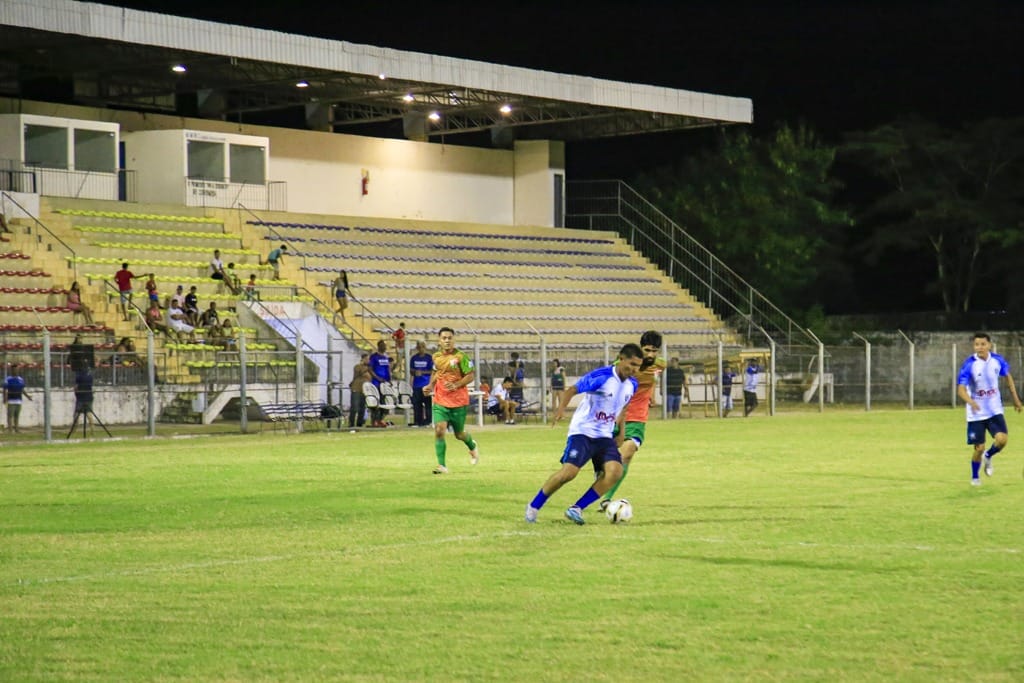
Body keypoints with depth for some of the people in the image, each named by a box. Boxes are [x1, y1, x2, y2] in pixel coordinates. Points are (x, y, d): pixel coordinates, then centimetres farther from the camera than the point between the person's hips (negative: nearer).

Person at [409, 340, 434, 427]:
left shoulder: (429, 357, 0)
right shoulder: (414, 358, 10)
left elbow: (432, 371, -1)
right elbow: (411, 371, 15)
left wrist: (422, 372, -12)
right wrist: (414, 372, -7)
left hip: (426, 383, -3)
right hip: (417, 384, 3)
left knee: (427, 403, -5)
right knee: (416, 403, 1)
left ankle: (427, 421, 0)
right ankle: (417, 421, 6)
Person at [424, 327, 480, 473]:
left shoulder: (460, 356, -11)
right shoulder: (436, 357, 3)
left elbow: (472, 375, -11)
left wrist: (456, 385, -23)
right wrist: (430, 386, 6)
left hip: (459, 402, -3)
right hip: (440, 401, 3)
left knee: (459, 434, 10)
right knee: (439, 430, -16)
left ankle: (472, 447, 46)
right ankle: (442, 465, -13)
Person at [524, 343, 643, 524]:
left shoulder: (631, 385, 3)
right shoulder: (602, 376, -17)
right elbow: (572, 390, -16)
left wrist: (621, 432, 19)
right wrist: (561, 408, -33)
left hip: (605, 436, 6)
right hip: (582, 432, -6)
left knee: (615, 470, -18)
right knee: (569, 471, -20)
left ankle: (576, 509, -8)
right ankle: (533, 507, 1)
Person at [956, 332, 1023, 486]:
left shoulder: (997, 360, -7)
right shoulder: (969, 365, -18)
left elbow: (1008, 376, 13)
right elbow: (961, 389, -23)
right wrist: (971, 401, -43)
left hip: (995, 410, 3)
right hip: (976, 413, -3)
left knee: (1001, 439, -16)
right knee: (979, 447, 0)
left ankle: (988, 457, 18)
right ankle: (974, 477, 27)